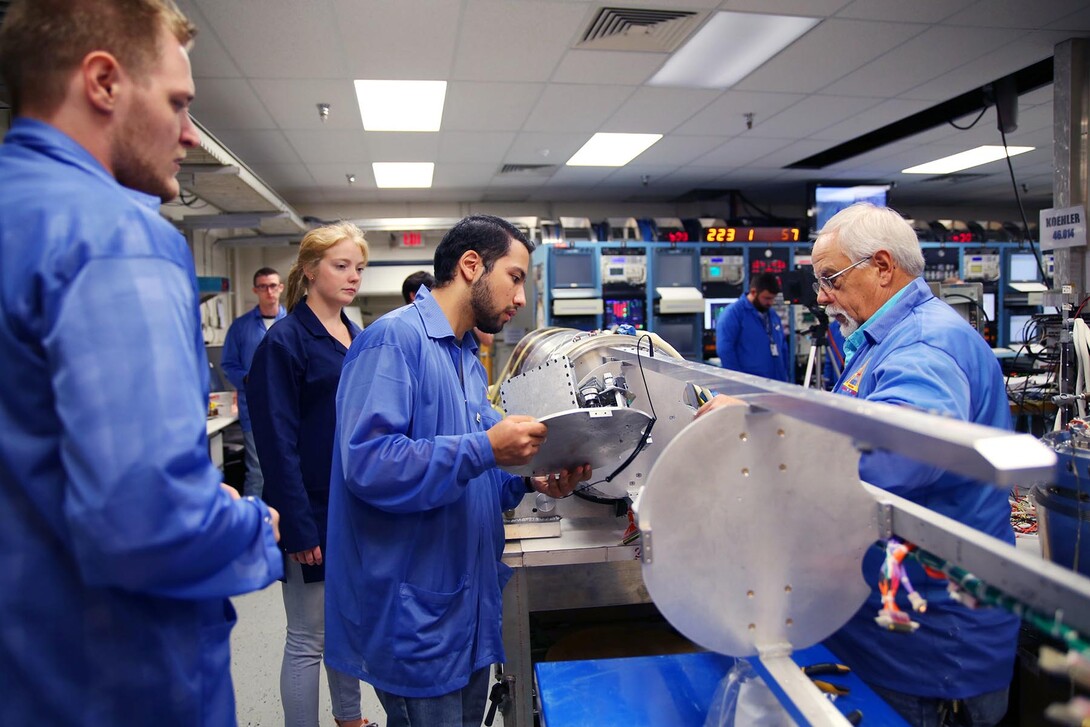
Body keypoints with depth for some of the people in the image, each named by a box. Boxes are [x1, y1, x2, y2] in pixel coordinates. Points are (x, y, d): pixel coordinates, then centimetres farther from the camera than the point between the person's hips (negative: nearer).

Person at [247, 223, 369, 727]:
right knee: (308, 641, 6)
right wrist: (298, 527, -18)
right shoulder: (285, 341, -13)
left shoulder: (359, 338, 9)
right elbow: (278, 443, -16)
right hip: (315, 512, -7)